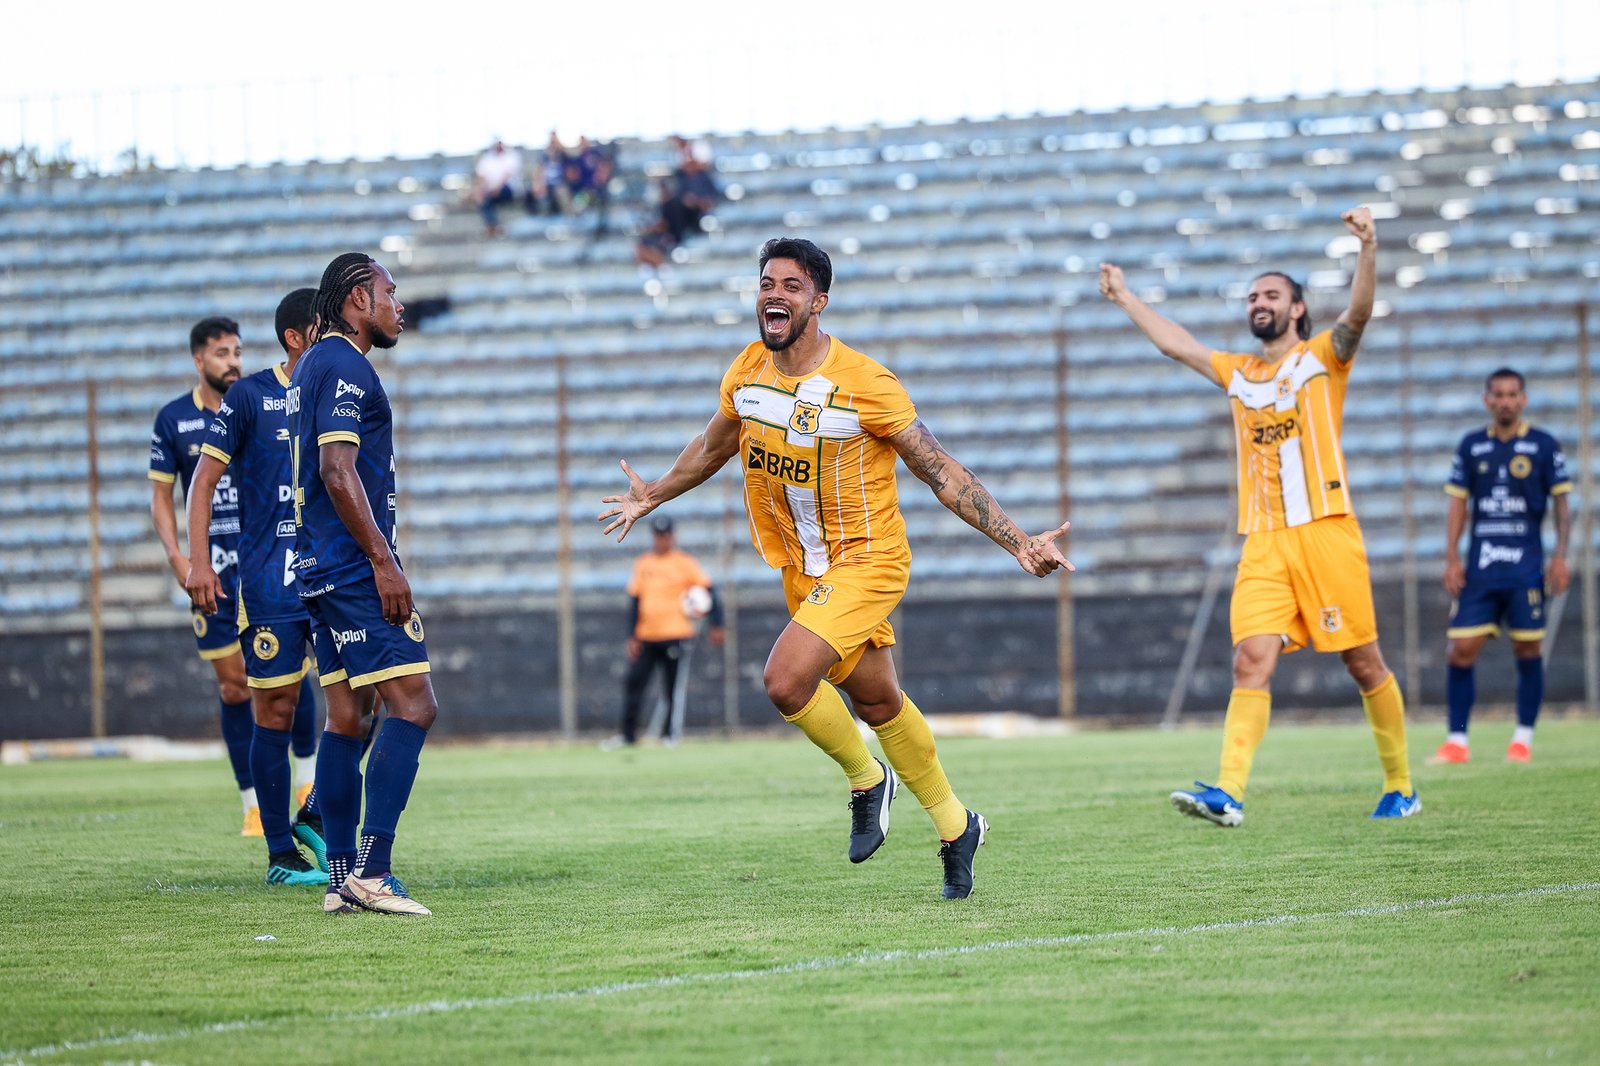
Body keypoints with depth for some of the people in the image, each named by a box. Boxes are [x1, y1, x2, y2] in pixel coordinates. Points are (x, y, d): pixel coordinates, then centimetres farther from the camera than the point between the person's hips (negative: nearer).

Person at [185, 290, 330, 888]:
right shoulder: (249, 397, -2)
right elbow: (205, 477, -1)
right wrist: (197, 562, -10)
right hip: (268, 580, -5)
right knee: (277, 711, -2)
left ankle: (315, 818, 11)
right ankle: (282, 855, 5)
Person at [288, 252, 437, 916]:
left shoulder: (313, 365, 20)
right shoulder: (344, 365, -11)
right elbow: (337, 469, -20)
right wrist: (383, 560, -19)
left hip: (323, 567, 11)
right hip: (356, 565, -11)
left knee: (348, 717, 10)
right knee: (412, 706, -13)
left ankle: (342, 877, 9)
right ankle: (372, 872, -19)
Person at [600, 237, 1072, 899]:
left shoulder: (864, 384, -21)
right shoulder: (747, 372, -3)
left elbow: (940, 472, -16)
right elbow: (715, 445, 19)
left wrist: (1017, 542, -20)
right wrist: (652, 496, 29)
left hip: (865, 559, -6)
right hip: (800, 567, 6)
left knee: (786, 679, -23)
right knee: (877, 701, 16)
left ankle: (867, 779, 5)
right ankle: (956, 828, 34)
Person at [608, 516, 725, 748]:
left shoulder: (684, 563, -1)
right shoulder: (642, 564, 12)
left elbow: (708, 591, -4)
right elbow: (634, 601, 13)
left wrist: (716, 625, -12)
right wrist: (632, 637, 6)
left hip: (675, 636, -4)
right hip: (646, 638, 4)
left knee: (674, 688, -4)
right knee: (633, 683, -1)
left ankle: (672, 733, 4)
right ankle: (628, 735, 4)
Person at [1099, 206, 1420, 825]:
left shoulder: (1321, 357, 4)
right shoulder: (1237, 374, 19)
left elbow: (1358, 313, -14)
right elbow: (1174, 343, 29)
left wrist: (1367, 250, -30)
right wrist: (1125, 298, 33)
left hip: (1325, 534, -4)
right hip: (1263, 543, 4)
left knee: (1364, 662, 1)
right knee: (1252, 660, -11)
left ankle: (1400, 785, 14)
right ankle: (1228, 791, -22)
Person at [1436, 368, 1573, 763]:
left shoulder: (1543, 446, 2)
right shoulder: (1471, 446, 9)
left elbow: (1561, 505, 5)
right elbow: (1458, 505, 11)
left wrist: (1559, 557, -5)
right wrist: (1452, 558, 2)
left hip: (1526, 567, -2)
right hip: (1480, 568, 2)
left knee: (1528, 650, 0)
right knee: (1462, 650, -5)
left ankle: (1523, 737, 11)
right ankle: (1457, 741, 2)